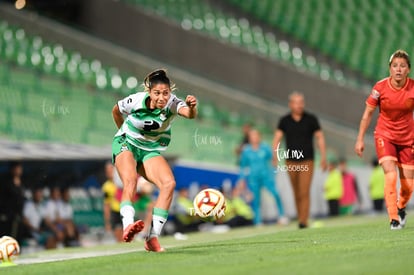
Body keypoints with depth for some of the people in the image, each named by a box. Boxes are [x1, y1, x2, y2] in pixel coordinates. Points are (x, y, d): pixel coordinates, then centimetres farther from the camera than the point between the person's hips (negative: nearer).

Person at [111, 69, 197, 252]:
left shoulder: (172, 103, -21)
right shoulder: (135, 101, -20)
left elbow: (189, 114, -45)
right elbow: (116, 111, 4)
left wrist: (191, 108, -68)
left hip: (152, 151, 2)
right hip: (126, 145, -2)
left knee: (169, 183, -23)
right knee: (130, 179, -32)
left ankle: (152, 237, -22)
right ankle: (127, 226, -50)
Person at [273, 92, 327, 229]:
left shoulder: (311, 119, 2)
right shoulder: (284, 121, 5)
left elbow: (320, 138, 6)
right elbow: (277, 137, 0)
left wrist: (323, 157, 0)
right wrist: (275, 154, -14)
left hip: (307, 161, -2)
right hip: (290, 161, 2)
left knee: (304, 192, -13)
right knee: (296, 193, 7)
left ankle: (303, 221, -15)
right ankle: (300, 217, 17)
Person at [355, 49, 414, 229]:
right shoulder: (380, 88, -14)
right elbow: (368, 113, -2)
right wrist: (360, 139, -1)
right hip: (384, 136, -2)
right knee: (390, 175, -22)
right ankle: (394, 219, -14)